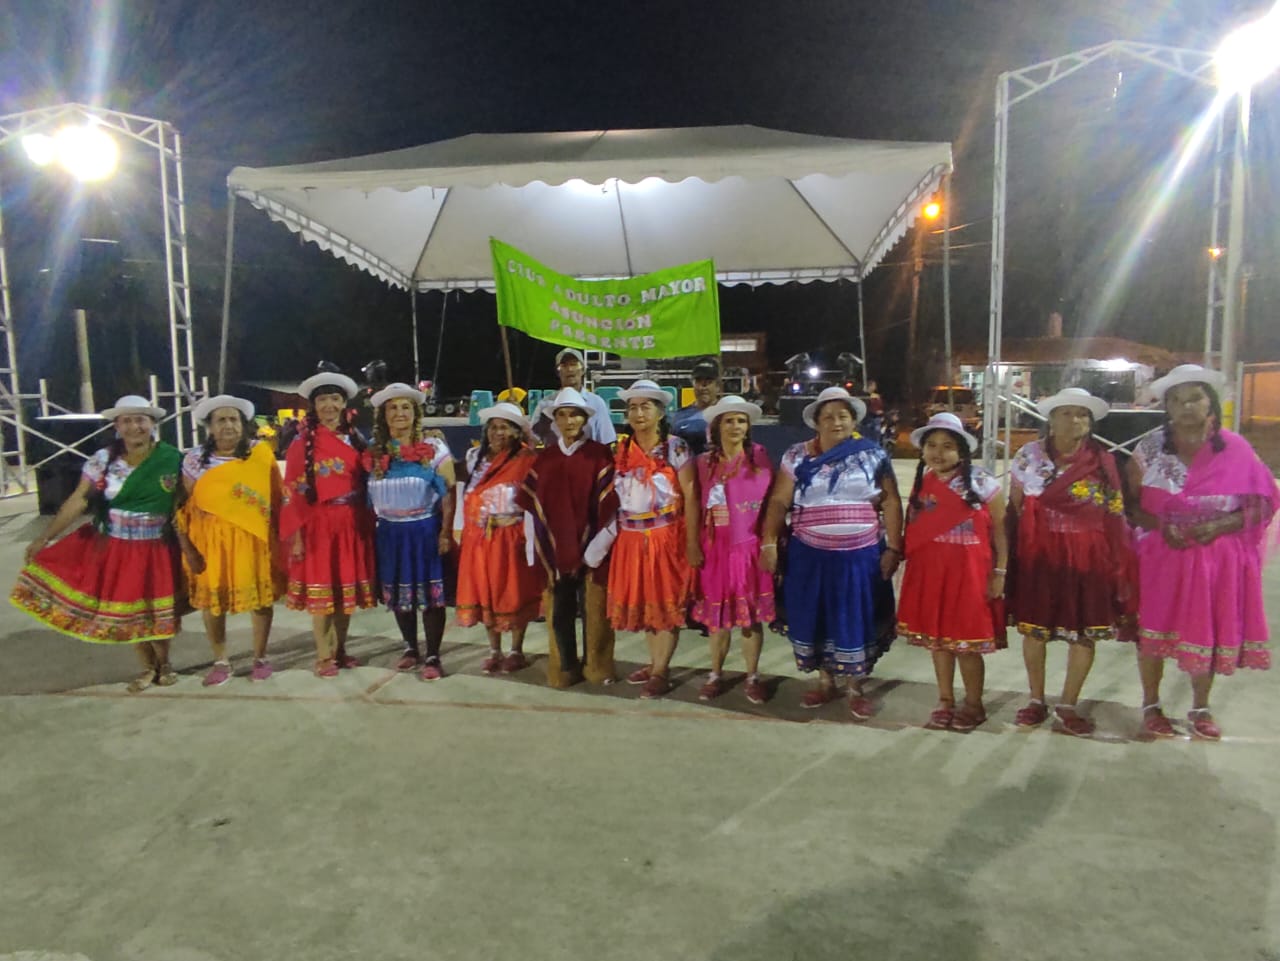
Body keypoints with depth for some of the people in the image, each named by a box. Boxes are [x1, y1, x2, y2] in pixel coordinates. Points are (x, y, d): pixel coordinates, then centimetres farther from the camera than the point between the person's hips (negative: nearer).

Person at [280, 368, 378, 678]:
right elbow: (292, 491, -7)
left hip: (352, 524, 4)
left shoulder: (355, 438, 9)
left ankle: (340, 650, 23)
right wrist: (295, 533, -12)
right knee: (321, 588, 2)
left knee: (347, 588, 10)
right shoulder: (303, 441, -3)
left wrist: (368, 523, 3)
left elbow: (365, 483, 10)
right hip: (318, 525, -4)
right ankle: (324, 656, 13)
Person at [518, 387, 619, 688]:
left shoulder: (600, 455, -1)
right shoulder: (544, 458, 8)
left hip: (590, 547, -2)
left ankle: (596, 666, 23)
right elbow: (531, 505, 7)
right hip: (554, 549, 3)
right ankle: (564, 668, 24)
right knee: (559, 613, 9)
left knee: (593, 611, 6)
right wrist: (539, 547, 1)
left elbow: (609, 504, -5)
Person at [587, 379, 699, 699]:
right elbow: (613, 496, 7)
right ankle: (655, 663, 28)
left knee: (666, 602, 2)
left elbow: (691, 498, -9)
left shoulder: (675, 448, -6)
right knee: (640, 602, 12)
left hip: (667, 536, -4)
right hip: (631, 538, 5)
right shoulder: (621, 450, 6)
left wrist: (692, 542, -13)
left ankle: (660, 673, 11)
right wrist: (608, 532, -5)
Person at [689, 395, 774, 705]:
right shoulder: (704, 462, 3)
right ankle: (715, 675, 24)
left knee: (751, 616, 6)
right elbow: (698, 507, 7)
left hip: (750, 548, -1)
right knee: (716, 616, 9)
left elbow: (772, 501, 2)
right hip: (715, 549, 1)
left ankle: (753, 677, 21)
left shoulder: (759, 457, -1)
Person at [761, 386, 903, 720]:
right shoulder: (797, 457, 1)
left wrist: (893, 548, -6)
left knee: (857, 620, 6)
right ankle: (825, 682, 28)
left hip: (861, 556, -1)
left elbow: (891, 503, -1)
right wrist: (769, 543, -10)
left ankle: (857, 688, 23)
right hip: (811, 555, 1)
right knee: (814, 617, 9)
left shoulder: (873, 456, 1)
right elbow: (779, 502, -1)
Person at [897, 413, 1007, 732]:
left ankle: (974, 705, 20)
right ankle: (945, 701, 26)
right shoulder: (922, 484, 7)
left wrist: (999, 573, -9)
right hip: (929, 571, 5)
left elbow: (1000, 531, -5)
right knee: (936, 637, 11)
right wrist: (908, 567, 9)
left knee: (966, 641, 2)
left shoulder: (982, 484, -6)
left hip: (968, 571, -4)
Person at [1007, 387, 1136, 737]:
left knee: (1084, 631, 5)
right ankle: (1037, 700, 23)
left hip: (1087, 556, 1)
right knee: (1033, 627, 6)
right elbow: (1014, 508, 4)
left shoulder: (1103, 461, 2)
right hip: (1037, 553, 0)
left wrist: (1118, 561, 0)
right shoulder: (1029, 456, 0)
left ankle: (1069, 705, 22)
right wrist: (1012, 549, -2)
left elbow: (1115, 514, 4)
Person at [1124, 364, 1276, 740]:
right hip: (1161, 556, 0)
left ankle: (1200, 709, 27)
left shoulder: (1236, 449, -2)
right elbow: (1128, 502, -1)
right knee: (1155, 629, 5)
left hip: (1218, 558, 1)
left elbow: (1261, 506, -1)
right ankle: (1151, 705, 22)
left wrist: (1219, 526, -17)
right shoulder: (1149, 449, -2)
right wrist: (1160, 525, -18)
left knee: (1208, 632, 9)